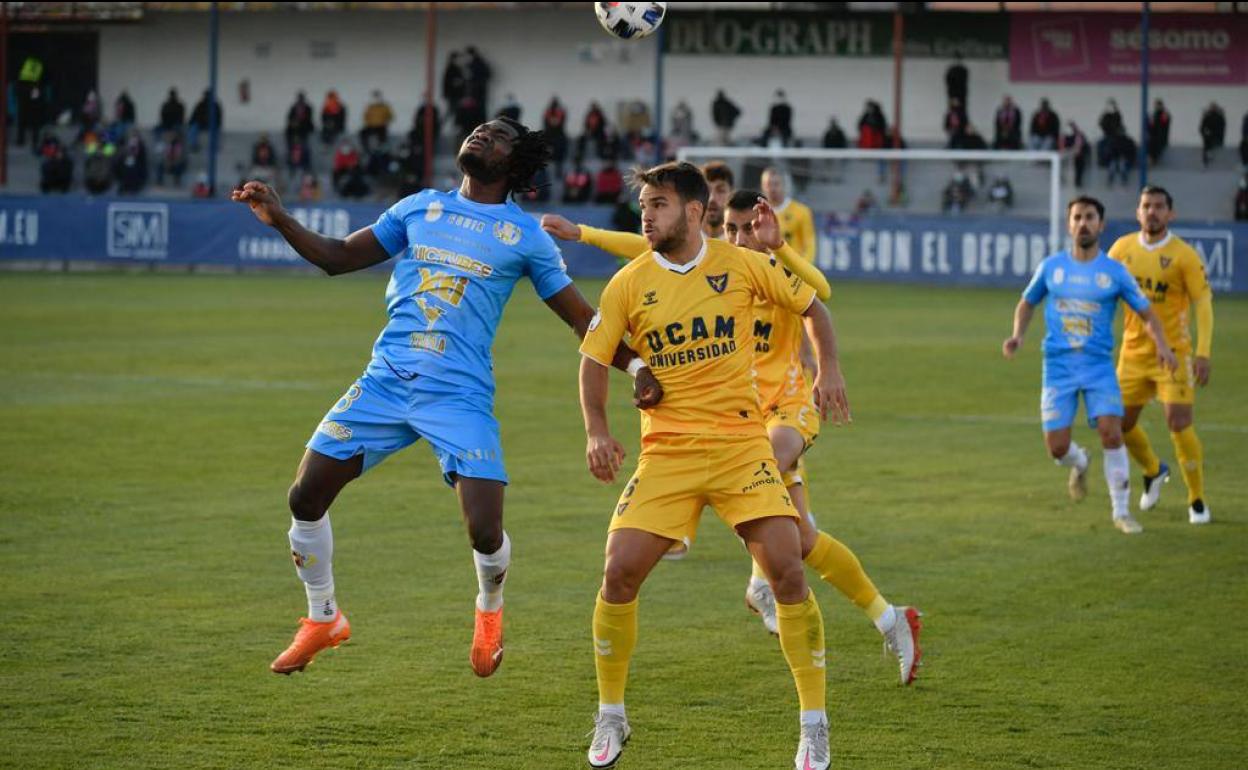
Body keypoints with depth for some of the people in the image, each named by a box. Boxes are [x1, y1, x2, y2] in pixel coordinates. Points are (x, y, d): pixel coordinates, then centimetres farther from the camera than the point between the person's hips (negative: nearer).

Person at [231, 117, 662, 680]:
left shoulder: (525, 236, 4)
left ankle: (490, 611, 21)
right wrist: (279, 220, 4)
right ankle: (322, 620, 21)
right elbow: (338, 258, 16)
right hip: (385, 380, 3)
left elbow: (583, 319, 6)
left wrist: (636, 365, -7)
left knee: (485, 530, -14)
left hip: (460, 396, -3)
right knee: (305, 499, -2)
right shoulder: (420, 208, 13)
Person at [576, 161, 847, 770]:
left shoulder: (742, 266, -1)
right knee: (619, 572, -12)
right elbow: (594, 359, 5)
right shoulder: (629, 284, 0)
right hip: (667, 451, 1)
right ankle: (610, 718, 10)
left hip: (741, 442, -1)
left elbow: (811, 307, 13)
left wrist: (828, 371, -3)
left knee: (787, 570, -14)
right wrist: (597, 432, -10)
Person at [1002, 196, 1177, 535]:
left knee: (1112, 434, -17)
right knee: (1057, 447, -5)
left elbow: (1147, 313, 6)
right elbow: (1027, 303, 19)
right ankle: (1080, 464, 33)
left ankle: (1122, 512, -3)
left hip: (1100, 367, -1)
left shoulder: (1115, 272, 0)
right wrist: (1017, 336, 1)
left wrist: (1161, 345, -12)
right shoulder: (1051, 266, 4)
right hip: (1058, 367, 1)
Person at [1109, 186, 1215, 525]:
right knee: (1122, 423, 9)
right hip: (1133, 353, 5)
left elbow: (1203, 303, -10)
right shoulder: (1123, 248, 2)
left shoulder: (1183, 255, -10)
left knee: (1179, 423, -14)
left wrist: (1203, 353, -19)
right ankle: (1153, 471, 40)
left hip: (1173, 353, -5)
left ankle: (1197, 501, 1)